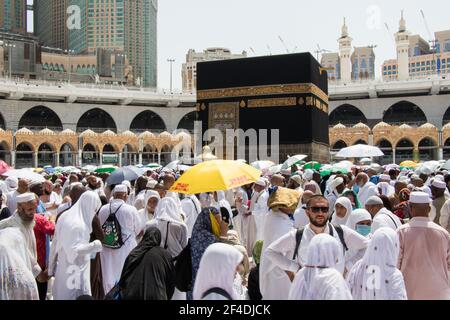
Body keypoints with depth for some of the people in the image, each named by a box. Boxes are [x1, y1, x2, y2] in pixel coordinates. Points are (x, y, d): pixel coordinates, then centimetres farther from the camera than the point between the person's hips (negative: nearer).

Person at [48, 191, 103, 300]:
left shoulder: (66, 216, 3)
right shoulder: (78, 224, -24)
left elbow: (56, 244, 10)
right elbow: (74, 250, -26)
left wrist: (52, 268, 17)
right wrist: (95, 245, -19)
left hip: (63, 267, 9)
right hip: (74, 272, -9)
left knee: (62, 294, 20)